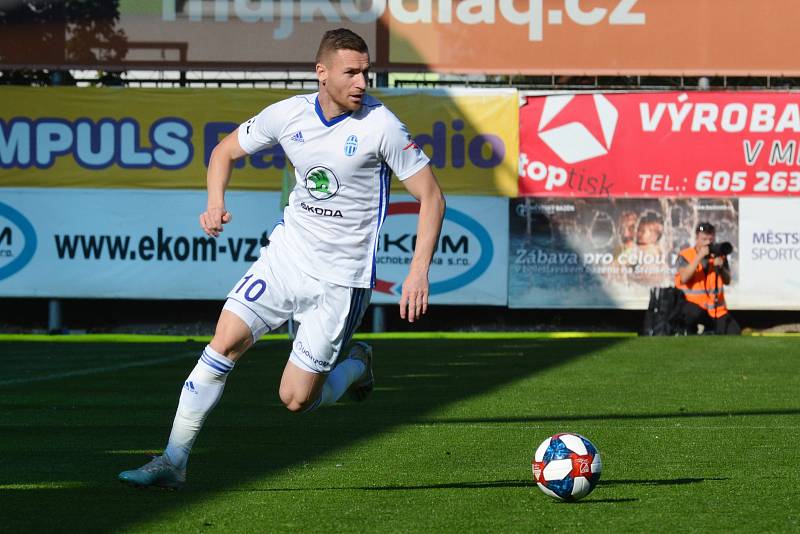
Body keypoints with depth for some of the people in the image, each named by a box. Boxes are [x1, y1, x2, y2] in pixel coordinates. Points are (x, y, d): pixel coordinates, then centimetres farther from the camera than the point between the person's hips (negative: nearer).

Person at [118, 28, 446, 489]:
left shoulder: (380, 126, -16)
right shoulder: (290, 114, -4)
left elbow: (431, 197, -11)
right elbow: (226, 151, 12)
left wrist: (419, 269, -22)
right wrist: (216, 202, -7)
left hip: (341, 276, -4)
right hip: (286, 255, 4)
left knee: (296, 399, -5)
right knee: (224, 343, -8)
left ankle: (356, 365, 28)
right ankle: (173, 462, 1)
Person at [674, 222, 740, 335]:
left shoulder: (719, 255, 6)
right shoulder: (685, 256, -6)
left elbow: (727, 281, 0)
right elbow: (684, 278, -23)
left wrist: (721, 267, -20)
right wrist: (699, 257, -24)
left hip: (716, 309, 4)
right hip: (692, 303, -4)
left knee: (734, 333, -8)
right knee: (695, 312, -40)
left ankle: (708, 330, 22)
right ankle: (690, 335, -7)